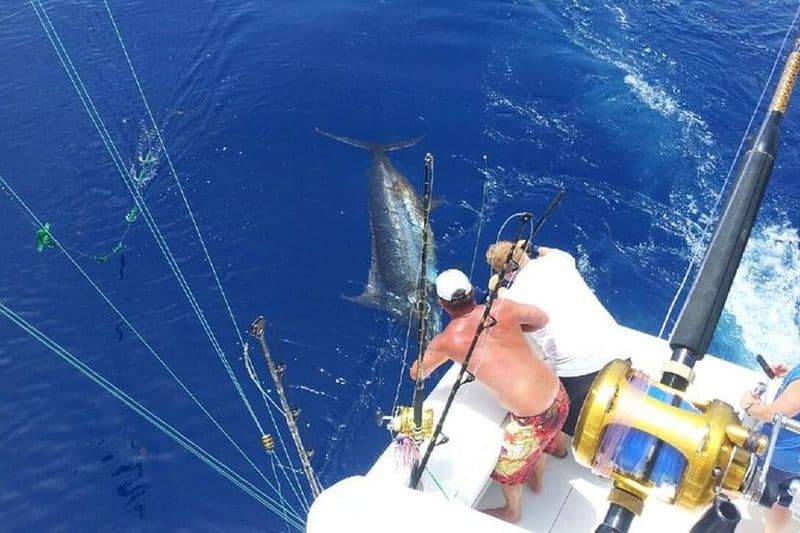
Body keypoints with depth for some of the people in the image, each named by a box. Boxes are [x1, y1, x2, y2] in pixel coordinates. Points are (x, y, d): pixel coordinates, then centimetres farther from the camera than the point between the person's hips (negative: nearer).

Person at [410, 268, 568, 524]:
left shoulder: (446, 340, -10)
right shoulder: (502, 308, -3)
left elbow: (416, 374, 9)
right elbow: (542, 319, 16)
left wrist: (435, 349, 27)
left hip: (532, 417, -5)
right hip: (559, 396, 5)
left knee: (505, 465, 27)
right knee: (536, 444, 37)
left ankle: (511, 511, 54)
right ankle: (536, 480, 65)